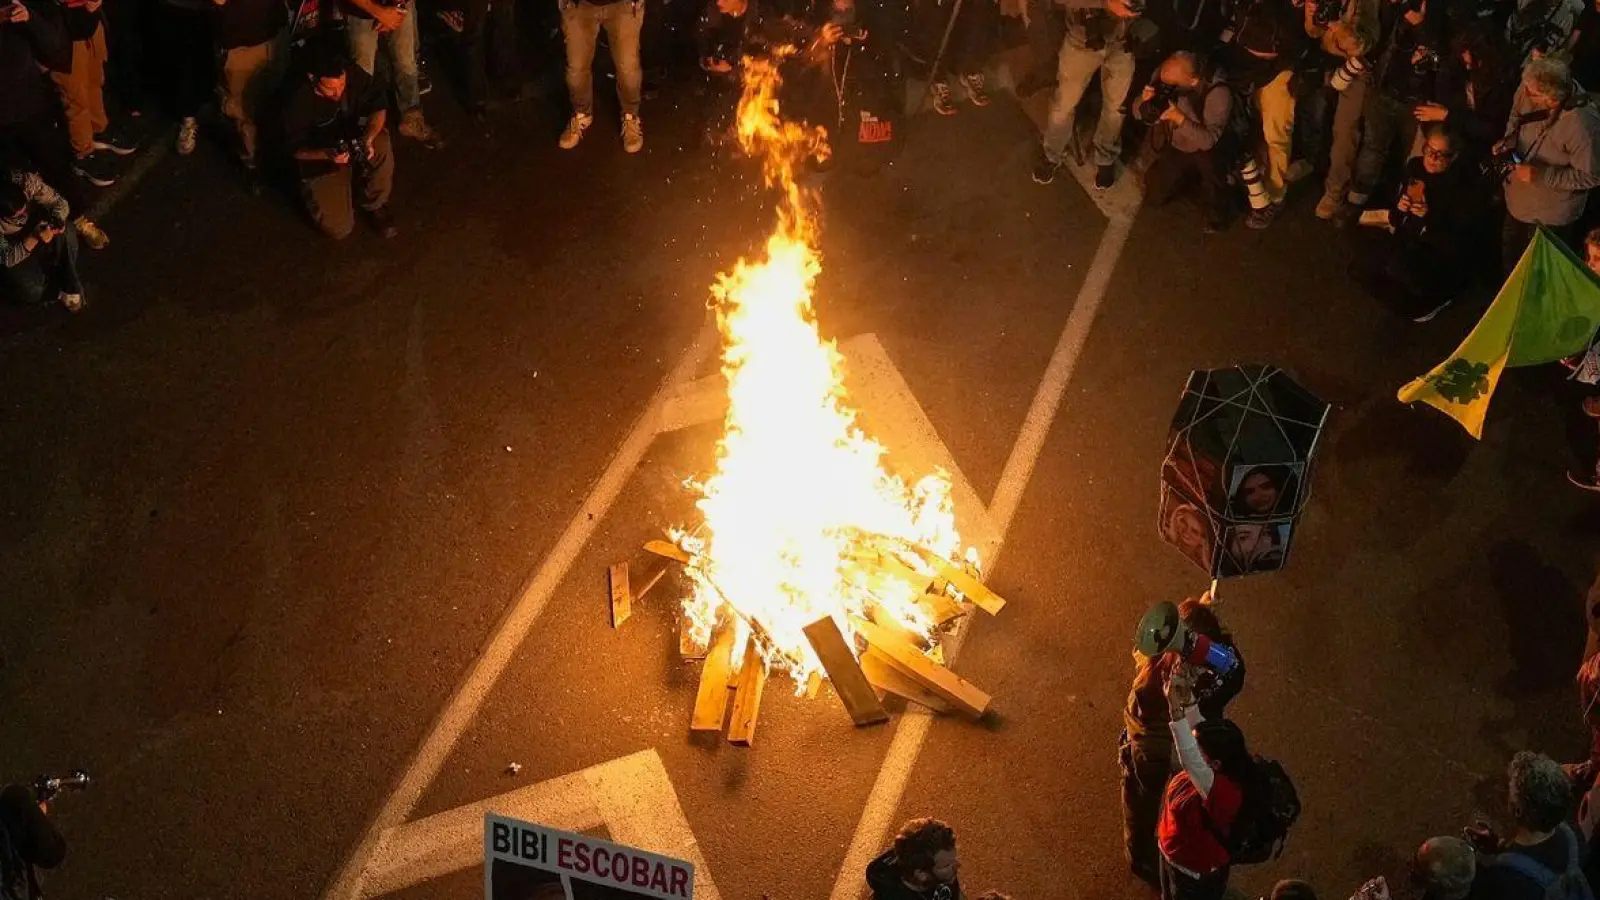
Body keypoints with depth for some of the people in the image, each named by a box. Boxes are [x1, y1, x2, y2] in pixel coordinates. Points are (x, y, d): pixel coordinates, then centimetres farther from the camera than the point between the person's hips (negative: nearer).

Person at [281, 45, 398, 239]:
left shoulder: (355, 76, -22)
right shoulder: (298, 103, -29)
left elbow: (379, 109, -11)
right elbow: (296, 150, -16)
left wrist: (368, 139, -32)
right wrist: (328, 154, -37)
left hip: (352, 142, 3)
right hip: (320, 158, -3)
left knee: (381, 143, -33)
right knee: (339, 228, -14)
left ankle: (375, 205, -5)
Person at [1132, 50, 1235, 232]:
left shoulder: (1218, 92, -33)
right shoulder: (1165, 77, -19)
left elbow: (1208, 140, -36)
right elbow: (1138, 113, -9)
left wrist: (1180, 118, -48)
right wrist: (1145, 99, -31)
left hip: (1205, 153, -5)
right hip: (1174, 148, 5)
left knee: (1208, 155, -37)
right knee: (1154, 196, -2)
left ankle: (1215, 214, -12)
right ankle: (1191, 174, 27)